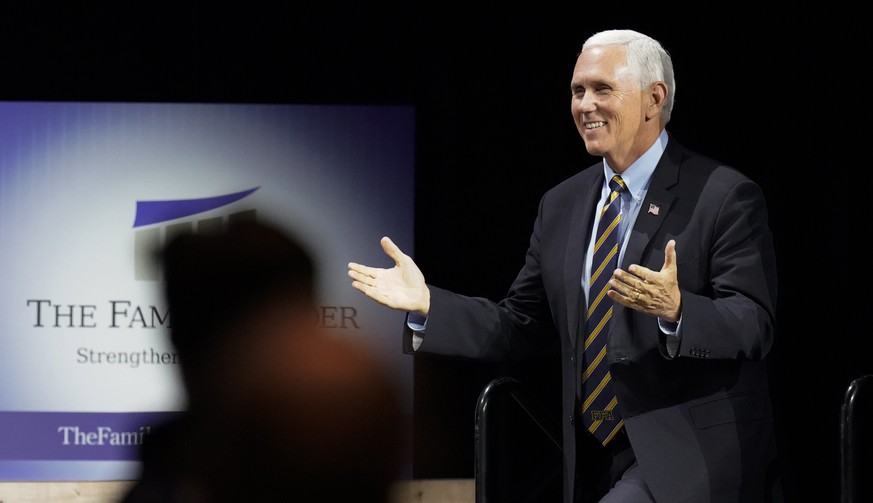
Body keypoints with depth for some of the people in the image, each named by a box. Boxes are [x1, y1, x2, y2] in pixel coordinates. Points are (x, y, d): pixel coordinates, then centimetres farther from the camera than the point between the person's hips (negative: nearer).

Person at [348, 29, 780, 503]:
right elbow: (520, 325, 14)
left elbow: (755, 326, -15)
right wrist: (426, 303, 1)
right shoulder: (561, 205, 12)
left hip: (687, 459, -6)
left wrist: (676, 309, -34)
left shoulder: (727, 197, -8)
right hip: (595, 461, 6)